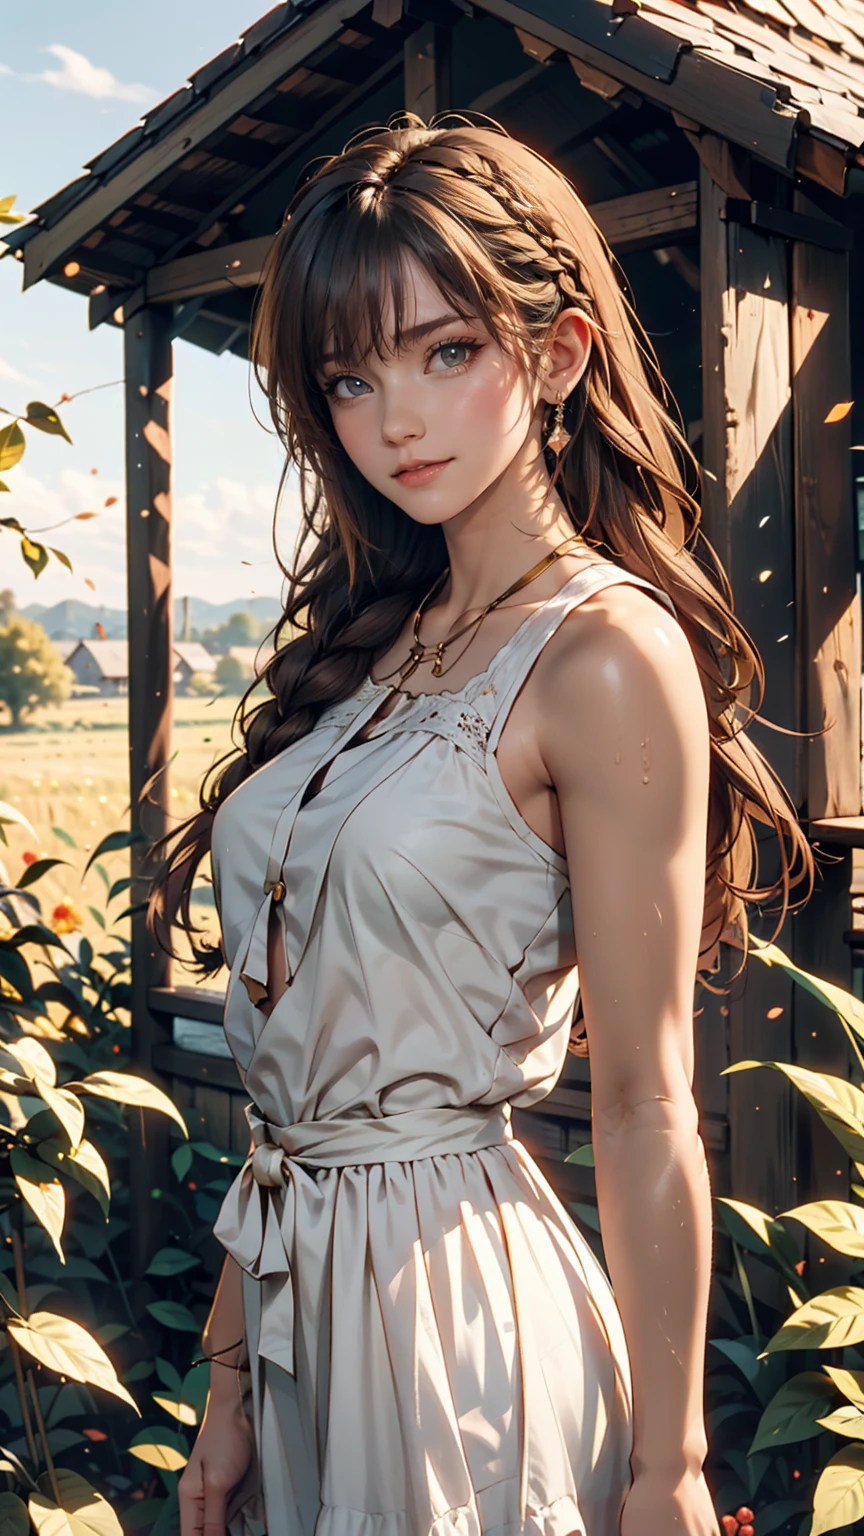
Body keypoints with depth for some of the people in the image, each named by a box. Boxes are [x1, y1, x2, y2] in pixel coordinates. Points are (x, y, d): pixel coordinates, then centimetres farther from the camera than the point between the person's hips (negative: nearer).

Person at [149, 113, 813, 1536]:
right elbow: (292, 1048, 4)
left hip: (462, 1302, -7)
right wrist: (232, 1384, 6)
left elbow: (645, 1113, -15)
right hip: (293, 1284, 7)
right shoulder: (370, 645, 6)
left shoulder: (608, 651, -16)